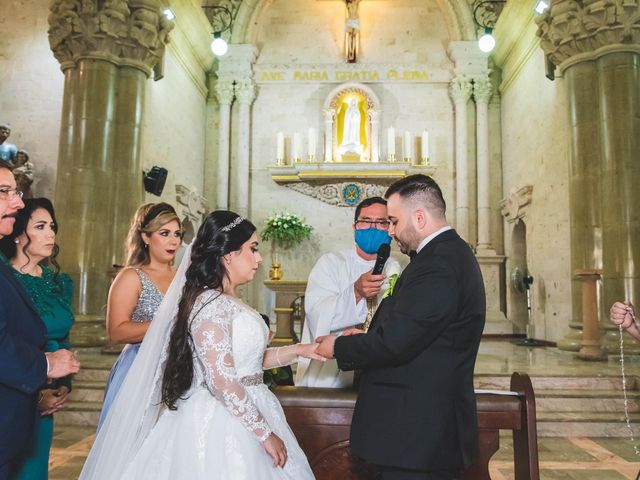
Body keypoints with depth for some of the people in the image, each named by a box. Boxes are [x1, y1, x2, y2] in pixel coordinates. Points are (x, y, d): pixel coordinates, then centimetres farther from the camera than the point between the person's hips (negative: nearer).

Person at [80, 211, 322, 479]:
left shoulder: (230, 302, 10)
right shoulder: (210, 304, -18)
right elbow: (221, 381, -24)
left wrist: (299, 350, 9)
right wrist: (265, 433, -19)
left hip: (240, 416, 9)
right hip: (221, 423, -9)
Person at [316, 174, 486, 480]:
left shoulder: (437, 264, -21)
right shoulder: (453, 253, 11)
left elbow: (393, 343, -23)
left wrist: (338, 347, -8)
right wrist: (368, 337, 5)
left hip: (416, 428, -10)